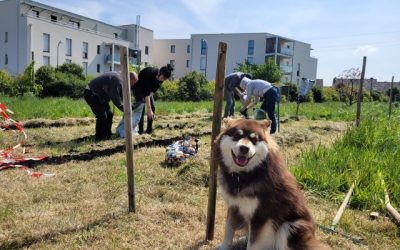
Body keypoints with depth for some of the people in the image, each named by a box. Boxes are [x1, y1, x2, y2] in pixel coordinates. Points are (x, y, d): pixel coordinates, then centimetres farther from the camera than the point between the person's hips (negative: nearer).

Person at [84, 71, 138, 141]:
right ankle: (99, 137, -2)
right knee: (102, 116, -15)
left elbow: (120, 95, 13)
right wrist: (124, 109, -18)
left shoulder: (120, 80, 7)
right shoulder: (118, 80, -26)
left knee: (109, 114, 10)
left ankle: (107, 135, 18)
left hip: (98, 94, 11)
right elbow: (115, 98, -27)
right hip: (91, 93, -11)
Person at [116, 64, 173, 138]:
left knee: (152, 107, -4)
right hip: (138, 86, -6)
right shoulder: (150, 73, -39)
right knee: (140, 104, -21)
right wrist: (149, 110, -43)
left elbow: (153, 89, -6)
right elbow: (146, 93, -41)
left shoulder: (160, 77, -19)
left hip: (147, 87, 6)